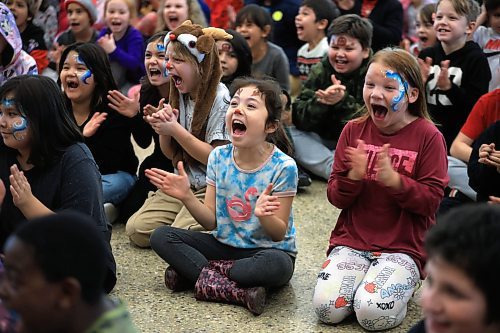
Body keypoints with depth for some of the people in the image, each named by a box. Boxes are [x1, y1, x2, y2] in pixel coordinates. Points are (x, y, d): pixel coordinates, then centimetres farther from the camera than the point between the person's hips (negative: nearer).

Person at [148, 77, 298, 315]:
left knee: (277, 265, -39)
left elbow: (279, 234, -14)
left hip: (265, 249, -5)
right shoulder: (219, 157, -3)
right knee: (161, 236, -12)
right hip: (225, 244, 5)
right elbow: (212, 222, -1)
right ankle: (239, 292, -23)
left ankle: (196, 272, -18)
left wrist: (264, 216, -36)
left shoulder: (283, 167, -17)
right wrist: (187, 196, -17)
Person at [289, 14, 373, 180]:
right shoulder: (320, 71, 0)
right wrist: (321, 101, -29)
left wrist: (343, 100, -31)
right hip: (324, 143, 3)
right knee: (288, 131, -20)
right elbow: (299, 120, -9)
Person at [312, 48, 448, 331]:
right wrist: (354, 177, -17)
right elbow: (336, 197, 5)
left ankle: (402, 285, 6)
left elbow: (431, 200, -7)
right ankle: (362, 276, 10)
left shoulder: (428, 136, -6)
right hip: (352, 241, 3)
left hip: (403, 247, -3)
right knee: (327, 308, -19)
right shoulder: (354, 130, 4)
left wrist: (394, 180, -23)